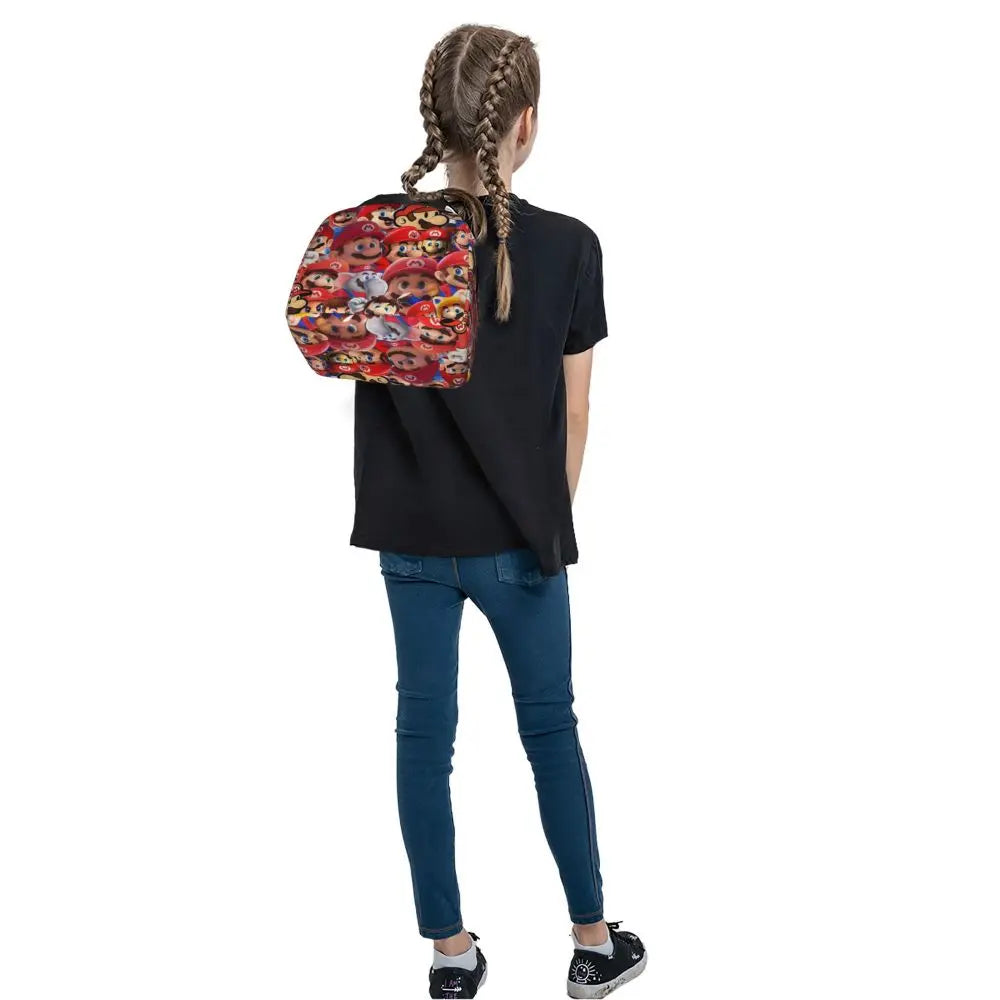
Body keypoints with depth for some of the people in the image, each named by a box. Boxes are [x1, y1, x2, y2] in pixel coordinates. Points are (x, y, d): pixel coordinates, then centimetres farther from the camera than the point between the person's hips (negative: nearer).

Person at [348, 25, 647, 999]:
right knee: (550, 726, 14)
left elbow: (352, 376, -1)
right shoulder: (568, 248, -12)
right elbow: (573, 416, -5)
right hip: (518, 538, -1)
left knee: (423, 730, 12)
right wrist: (550, 519, 8)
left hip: (411, 535, 2)